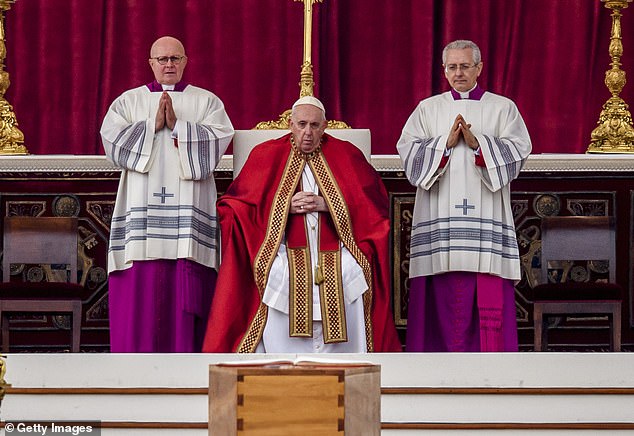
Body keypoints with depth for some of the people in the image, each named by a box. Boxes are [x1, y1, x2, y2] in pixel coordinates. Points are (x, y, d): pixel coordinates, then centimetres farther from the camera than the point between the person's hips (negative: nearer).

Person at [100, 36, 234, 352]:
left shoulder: (207, 101, 13)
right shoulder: (129, 101, 14)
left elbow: (218, 139, -4)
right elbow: (112, 139, -1)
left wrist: (177, 126, -10)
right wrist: (153, 125, -8)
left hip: (189, 210, 0)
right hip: (141, 209, 0)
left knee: (186, 294, -5)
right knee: (141, 288, -5)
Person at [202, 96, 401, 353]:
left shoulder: (346, 155, 12)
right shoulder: (267, 156, 12)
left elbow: (373, 205, 6)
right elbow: (238, 205, 7)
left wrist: (326, 204, -7)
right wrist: (286, 205, -7)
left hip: (335, 250, 0)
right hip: (287, 252, 0)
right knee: (280, 277, -31)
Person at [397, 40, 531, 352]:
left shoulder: (503, 108, 11)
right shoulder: (428, 109, 14)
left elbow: (518, 150, -1)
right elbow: (408, 151, 3)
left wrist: (477, 142, -12)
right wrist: (446, 143, -11)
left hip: (485, 217, -1)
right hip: (440, 219, 1)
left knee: (490, 299, -8)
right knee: (444, 295, -4)